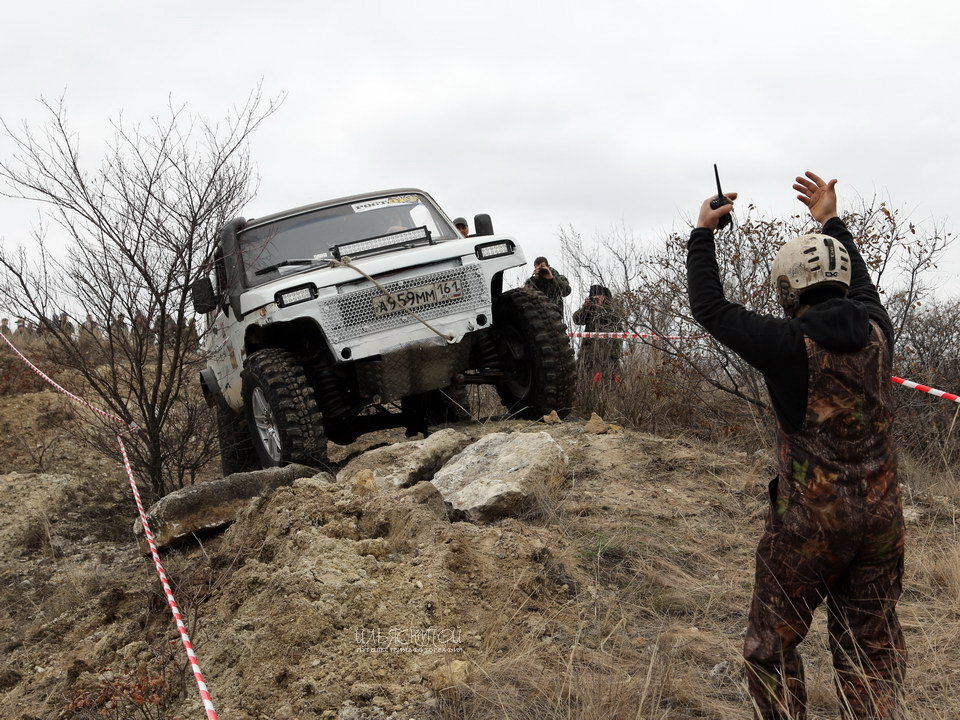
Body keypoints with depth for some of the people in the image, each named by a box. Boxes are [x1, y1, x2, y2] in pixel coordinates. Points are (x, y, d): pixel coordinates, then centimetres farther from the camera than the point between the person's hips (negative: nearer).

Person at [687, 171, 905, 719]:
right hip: (882, 518, 5)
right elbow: (861, 286, 23)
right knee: (873, 654, 13)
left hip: (809, 520, -5)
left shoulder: (790, 344, -15)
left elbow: (710, 308, -4)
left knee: (772, 647, 12)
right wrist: (832, 221, 33)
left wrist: (703, 232, 6)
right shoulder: (877, 330, -1)